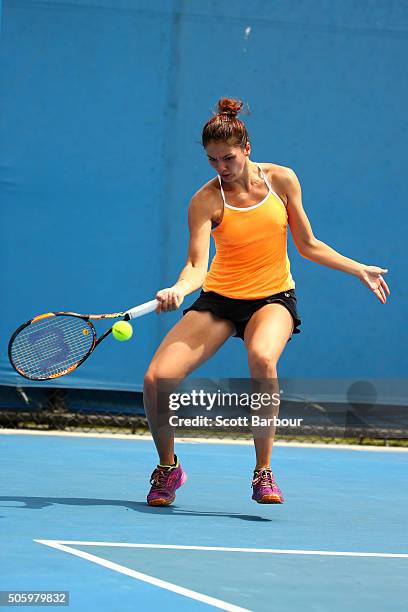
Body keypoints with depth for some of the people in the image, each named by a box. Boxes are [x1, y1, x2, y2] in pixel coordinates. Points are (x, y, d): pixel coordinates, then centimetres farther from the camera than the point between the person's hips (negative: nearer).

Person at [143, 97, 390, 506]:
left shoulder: (281, 180, -3)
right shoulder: (206, 201, -9)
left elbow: (308, 245, 8)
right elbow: (197, 263, -19)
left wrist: (360, 270, 7)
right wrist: (180, 288, -40)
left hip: (273, 297, 0)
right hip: (219, 300, 1)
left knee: (262, 357, -36)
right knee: (157, 379, -17)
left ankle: (263, 472, -22)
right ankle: (168, 468, 12)